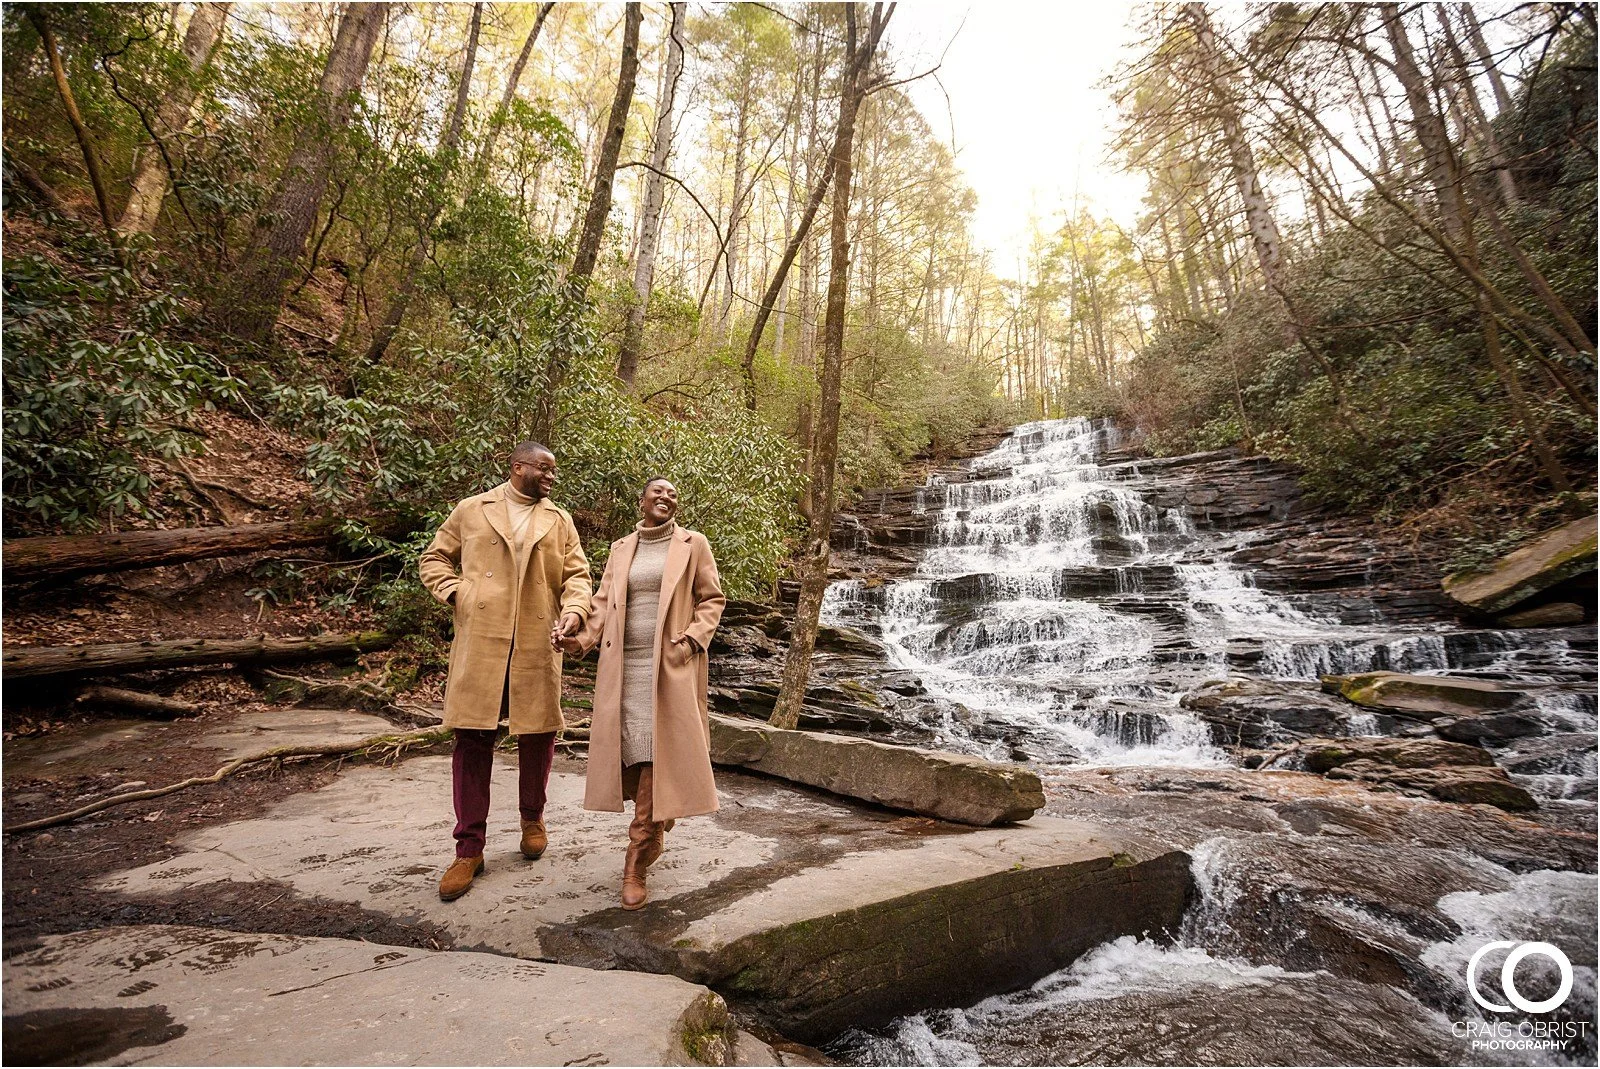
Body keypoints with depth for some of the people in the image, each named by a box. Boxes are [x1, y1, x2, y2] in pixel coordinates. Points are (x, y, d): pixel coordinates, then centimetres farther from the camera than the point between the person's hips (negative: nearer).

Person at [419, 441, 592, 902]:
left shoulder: (559, 521, 11)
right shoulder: (471, 510, 9)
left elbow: (577, 574, 7)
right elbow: (433, 559, 16)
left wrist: (574, 607, -13)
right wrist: (455, 593, -2)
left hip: (538, 645, 1)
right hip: (479, 643, -1)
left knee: (538, 734, 9)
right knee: (473, 737, 2)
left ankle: (532, 817, 34)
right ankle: (469, 848, 16)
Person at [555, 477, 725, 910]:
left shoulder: (693, 545, 5)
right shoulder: (621, 549, 15)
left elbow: (711, 599, 5)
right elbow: (603, 603, 11)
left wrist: (694, 638, -10)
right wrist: (583, 638, -6)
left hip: (671, 665, -3)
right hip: (625, 665, 3)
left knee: (658, 754, -7)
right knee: (632, 753, 3)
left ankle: (637, 864, 3)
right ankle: (657, 823, 30)